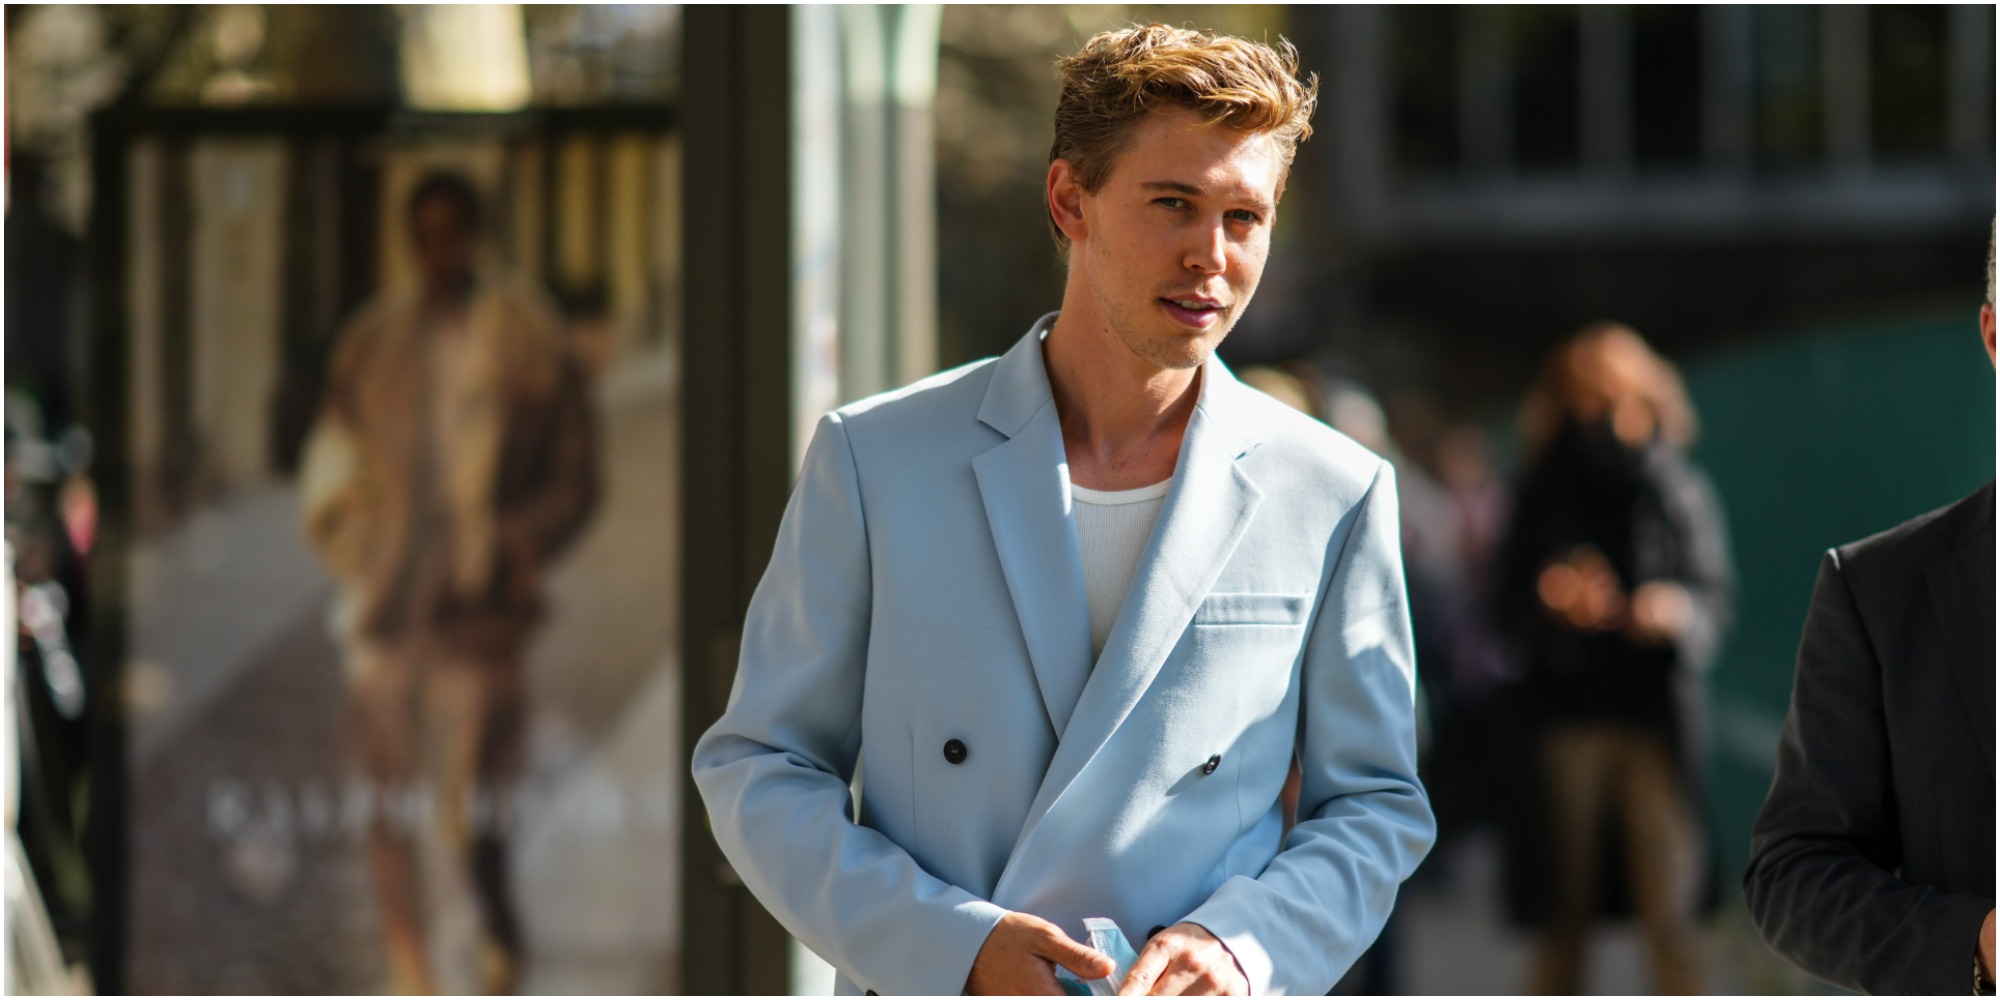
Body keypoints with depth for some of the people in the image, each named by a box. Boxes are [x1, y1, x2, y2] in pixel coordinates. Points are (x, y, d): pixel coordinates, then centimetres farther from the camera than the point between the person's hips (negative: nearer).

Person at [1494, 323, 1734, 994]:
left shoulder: (1680, 491, 7)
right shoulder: (1545, 493, 10)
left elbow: (1715, 598, 5)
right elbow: (1512, 606, 6)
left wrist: (1676, 612, -17)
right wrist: (1554, 603, -16)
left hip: (1657, 718, -1)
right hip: (1567, 717, 1)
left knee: (1669, 912, -7)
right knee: (1565, 913, 2)